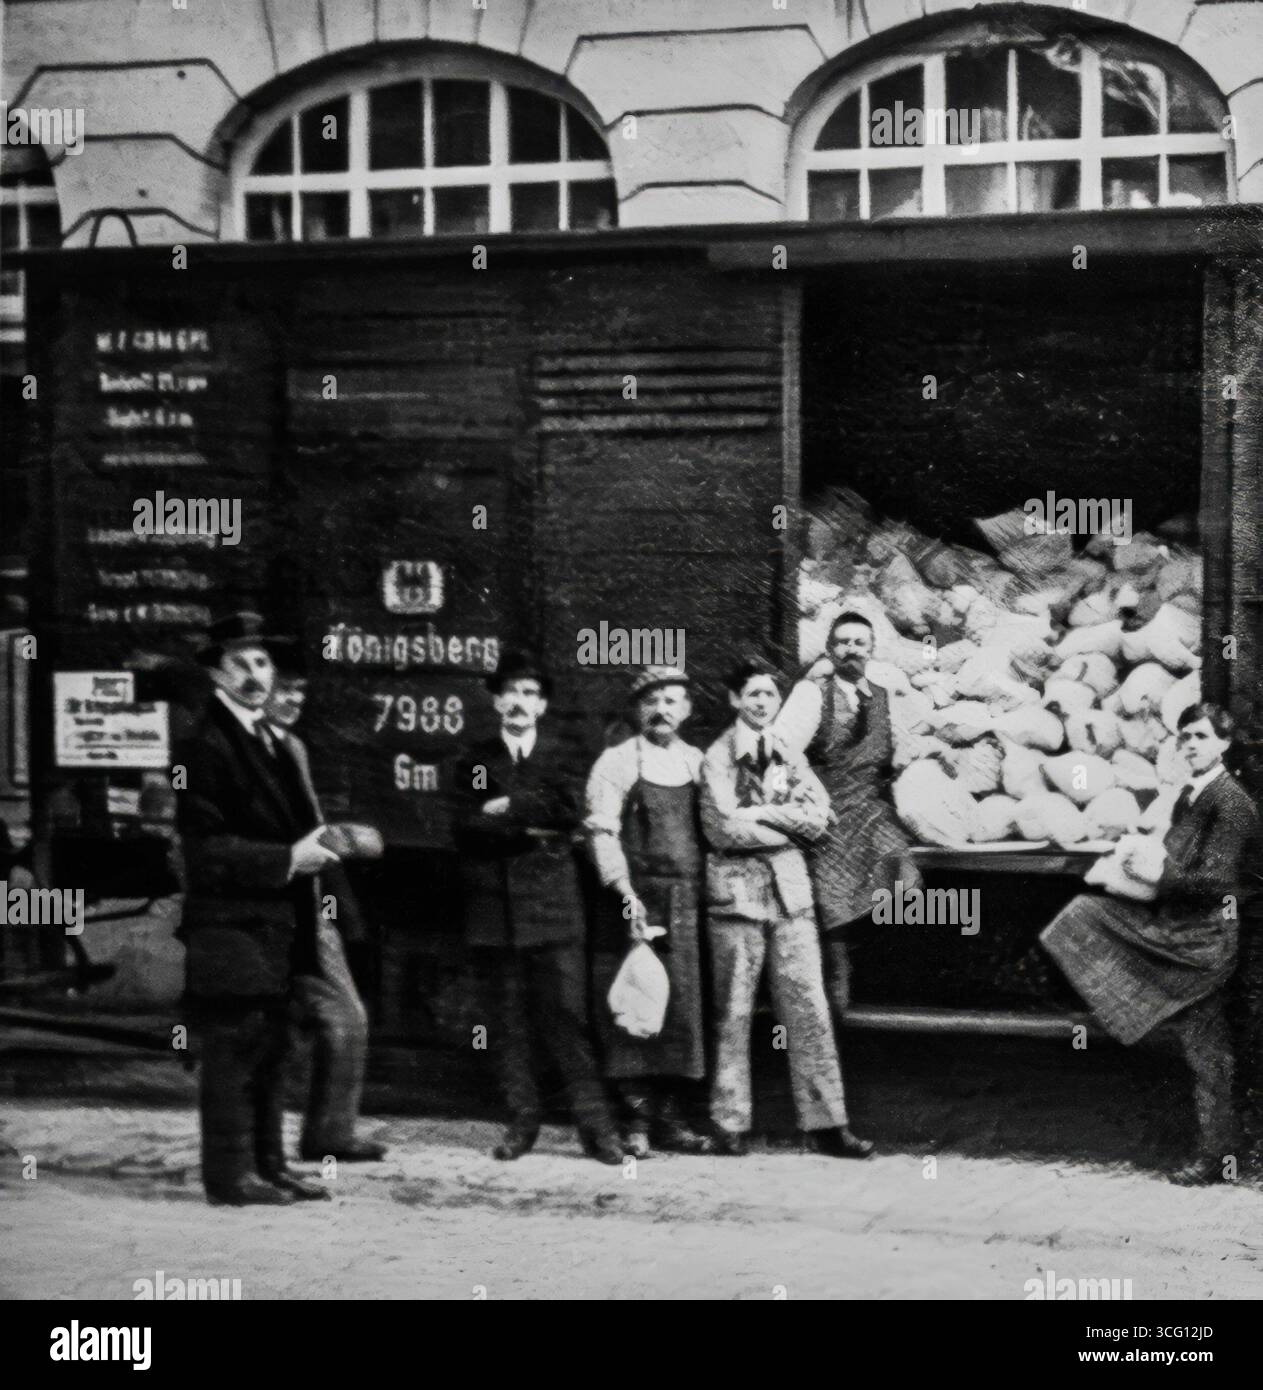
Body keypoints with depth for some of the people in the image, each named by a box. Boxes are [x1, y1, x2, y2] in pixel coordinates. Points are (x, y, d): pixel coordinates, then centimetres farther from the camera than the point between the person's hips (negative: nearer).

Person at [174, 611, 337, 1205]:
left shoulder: (269, 742, 17)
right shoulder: (203, 746, -12)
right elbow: (205, 849, -17)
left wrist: (316, 844, 9)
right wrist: (288, 860, -19)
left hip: (275, 927, 9)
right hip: (230, 926, -9)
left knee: (268, 1051, 13)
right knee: (233, 1051, -6)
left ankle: (268, 1165, 20)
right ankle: (230, 1173, 0)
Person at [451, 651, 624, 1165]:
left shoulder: (561, 756, 11)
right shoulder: (474, 760, 12)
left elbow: (570, 808, -9)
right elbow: (465, 828, -2)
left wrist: (509, 807, -7)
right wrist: (532, 828, -8)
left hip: (553, 904, -1)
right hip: (495, 905, 1)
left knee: (567, 1016, -7)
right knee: (509, 1021, 3)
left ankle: (595, 1125, -4)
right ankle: (523, 1121, 11)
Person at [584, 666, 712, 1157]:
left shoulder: (698, 764, 13)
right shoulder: (617, 762, 1)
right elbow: (601, 833, -6)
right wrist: (627, 894, -17)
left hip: (686, 907, 4)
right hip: (634, 900, -4)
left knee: (683, 1010, 3)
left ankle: (670, 1117, 10)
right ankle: (636, 1120, -1)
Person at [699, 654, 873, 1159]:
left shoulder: (790, 757, 14)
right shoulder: (718, 758, 0)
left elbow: (818, 815, 0)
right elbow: (724, 829, -12)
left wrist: (759, 813, -9)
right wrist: (791, 825, -4)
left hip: (790, 890, 4)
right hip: (736, 891, -4)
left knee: (809, 1008, -1)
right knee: (734, 1012, 2)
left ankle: (826, 1122, 0)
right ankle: (730, 1123, 11)